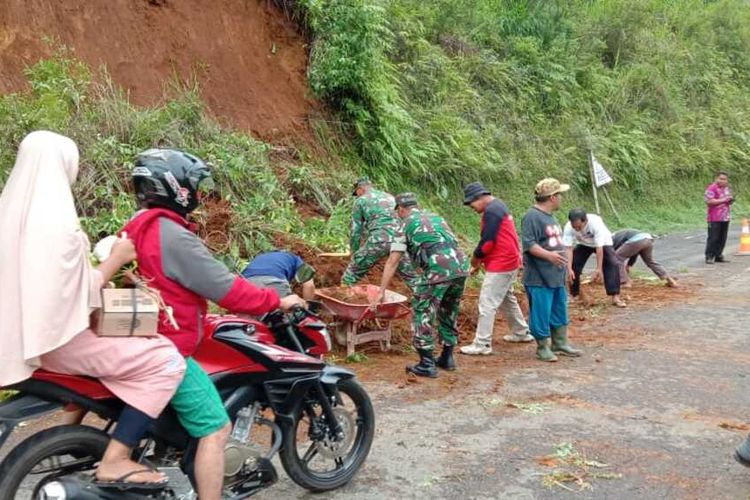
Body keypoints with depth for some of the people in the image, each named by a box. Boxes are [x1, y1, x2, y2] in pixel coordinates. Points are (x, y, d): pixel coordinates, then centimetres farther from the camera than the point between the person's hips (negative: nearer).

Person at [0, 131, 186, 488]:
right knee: (166, 361, -15)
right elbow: (80, 292, -19)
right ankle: (114, 461, -17)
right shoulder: (58, 221, -21)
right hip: (56, 335, -10)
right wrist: (116, 258, -8)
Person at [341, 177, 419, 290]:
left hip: (378, 240, -4)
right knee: (411, 277, 17)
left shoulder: (360, 200, 13)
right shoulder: (389, 197, 27)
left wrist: (354, 254, 22)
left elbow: (356, 231, 12)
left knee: (350, 275, 10)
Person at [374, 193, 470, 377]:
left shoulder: (405, 225, 11)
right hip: (461, 266, 6)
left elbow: (392, 262, 7)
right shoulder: (436, 217, 29)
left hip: (438, 270, -6)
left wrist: (382, 292, 9)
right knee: (449, 313, 22)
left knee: (422, 313, 5)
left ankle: (427, 364, 5)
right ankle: (447, 358, 29)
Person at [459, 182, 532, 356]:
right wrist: (481, 259, 11)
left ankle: (482, 344, -5)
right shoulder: (498, 206, 14)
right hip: (509, 262, 11)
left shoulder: (491, 211, -19)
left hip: (500, 265, -11)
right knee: (507, 299, 23)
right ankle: (521, 332, 35)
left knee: (487, 304, -7)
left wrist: (476, 257, -6)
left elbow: (487, 241, -22)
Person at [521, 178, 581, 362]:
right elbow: (529, 244, -23)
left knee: (560, 311, 17)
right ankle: (543, 347, 13)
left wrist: (565, 265, 26)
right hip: (539, 277, -10)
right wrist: (549, 255, -34)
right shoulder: (532, 217, -16)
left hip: (557, 275, 10)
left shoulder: (550, 216, 15)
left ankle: (560, 344, 29)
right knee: (541, 313, 0)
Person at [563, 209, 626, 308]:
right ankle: (574, 295, 7)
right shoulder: (568, 227, -33)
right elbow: (569, 248, -31)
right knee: (574, 265, -10)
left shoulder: (595, 222, -41)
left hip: (603, 242, -3)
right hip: (583, 244, 3)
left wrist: (599, 269, -37)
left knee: (613, 264, -21)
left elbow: (599, 248, -38)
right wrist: (569, 269, -40)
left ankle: (615, 297, -19)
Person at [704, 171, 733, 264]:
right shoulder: (712, 188, -10)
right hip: (715, 218, -8)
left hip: (725, 218, 8)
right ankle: (709, 257, -2)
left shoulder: (727, 188, 17)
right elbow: (708, 201, -19)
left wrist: (731, 200, 6)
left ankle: (718, 256, 17)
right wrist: (722, 200, -19)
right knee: (713, 238, -7)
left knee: (722, 239, 9)